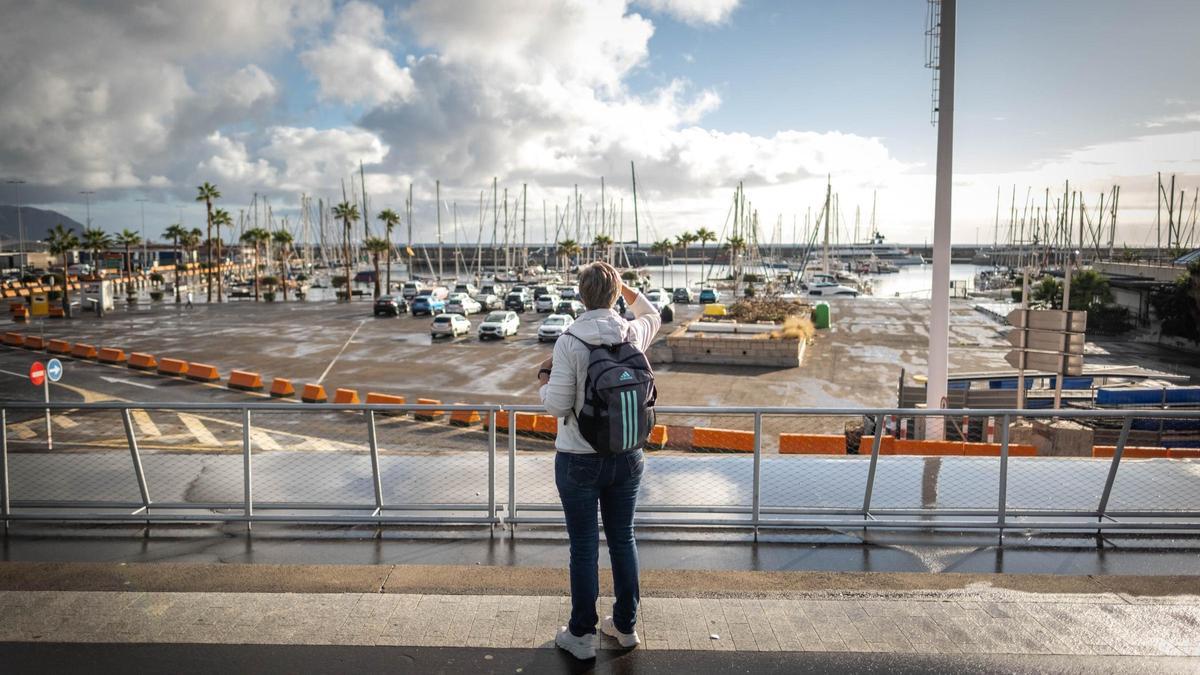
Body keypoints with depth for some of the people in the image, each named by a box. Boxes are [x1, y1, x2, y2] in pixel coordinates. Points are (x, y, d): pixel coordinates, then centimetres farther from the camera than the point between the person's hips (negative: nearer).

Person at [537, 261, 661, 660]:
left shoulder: (569, 343, -18)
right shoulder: (634, 334, -5)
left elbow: (557, 406, -15)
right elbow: (653, 316, 19)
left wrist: (544, 380, 4)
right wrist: (625, 287, 25)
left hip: (579, 461, -4)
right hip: (627, 458, 4)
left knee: (584, 548, 9)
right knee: (623, 540, 18)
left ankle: (582, 636, 23)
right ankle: (626, 626, 33)